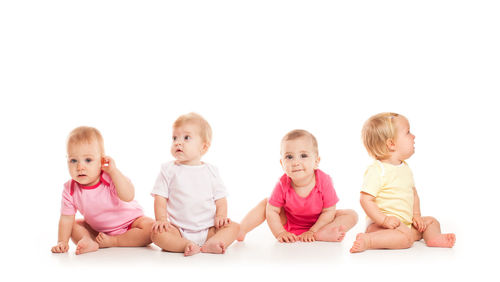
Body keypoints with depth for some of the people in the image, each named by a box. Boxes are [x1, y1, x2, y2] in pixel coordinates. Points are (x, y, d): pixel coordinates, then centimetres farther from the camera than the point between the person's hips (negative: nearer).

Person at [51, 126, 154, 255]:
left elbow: (128, 197, -46)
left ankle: (112, 242, -21)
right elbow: (66, 218, -10)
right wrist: (62, 242, -22)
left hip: (129, 221, -3)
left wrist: (113, 170, -46)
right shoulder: (70, 189, -17)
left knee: (150, 228, -27)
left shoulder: (110, 178, -28)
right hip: (97, 228, 4)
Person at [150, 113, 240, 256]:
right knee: (157, 233, -28)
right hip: (178, 230, -2)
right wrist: (161, 220, -15)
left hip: (208, 229, 2)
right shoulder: (169, 170, 5)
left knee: (233, 226, -18)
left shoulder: (211, 171, 9)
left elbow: (220, 199, 10)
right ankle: (186, 245, -40)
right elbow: (160, 198, 0)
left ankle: (212, 243, -39)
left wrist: (220, 216, -9)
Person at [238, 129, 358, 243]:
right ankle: (241, 229, -13)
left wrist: (312, 231, -24)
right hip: (288, 224, 1)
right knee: (265, 203, -11)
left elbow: (329, 211, -21)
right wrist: (280, 233, -26)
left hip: (318, 223, -1)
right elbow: (272, 211, -17)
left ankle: (321, 235, -39)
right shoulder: (283, 185, -24)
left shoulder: (324, 181, -28)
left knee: (352, 215, -20)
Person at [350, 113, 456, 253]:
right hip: (380, 225, -9)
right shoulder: (376, 171, -16)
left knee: (431, 221, 14)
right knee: (406, 238, -32)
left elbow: (413, 194, 23)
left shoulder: (405, 168, 12)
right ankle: (367, 241, -32)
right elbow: (366, 199, -21)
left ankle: (434, 238, -13)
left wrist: (416, 215, 9)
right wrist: (384, 220, -27)